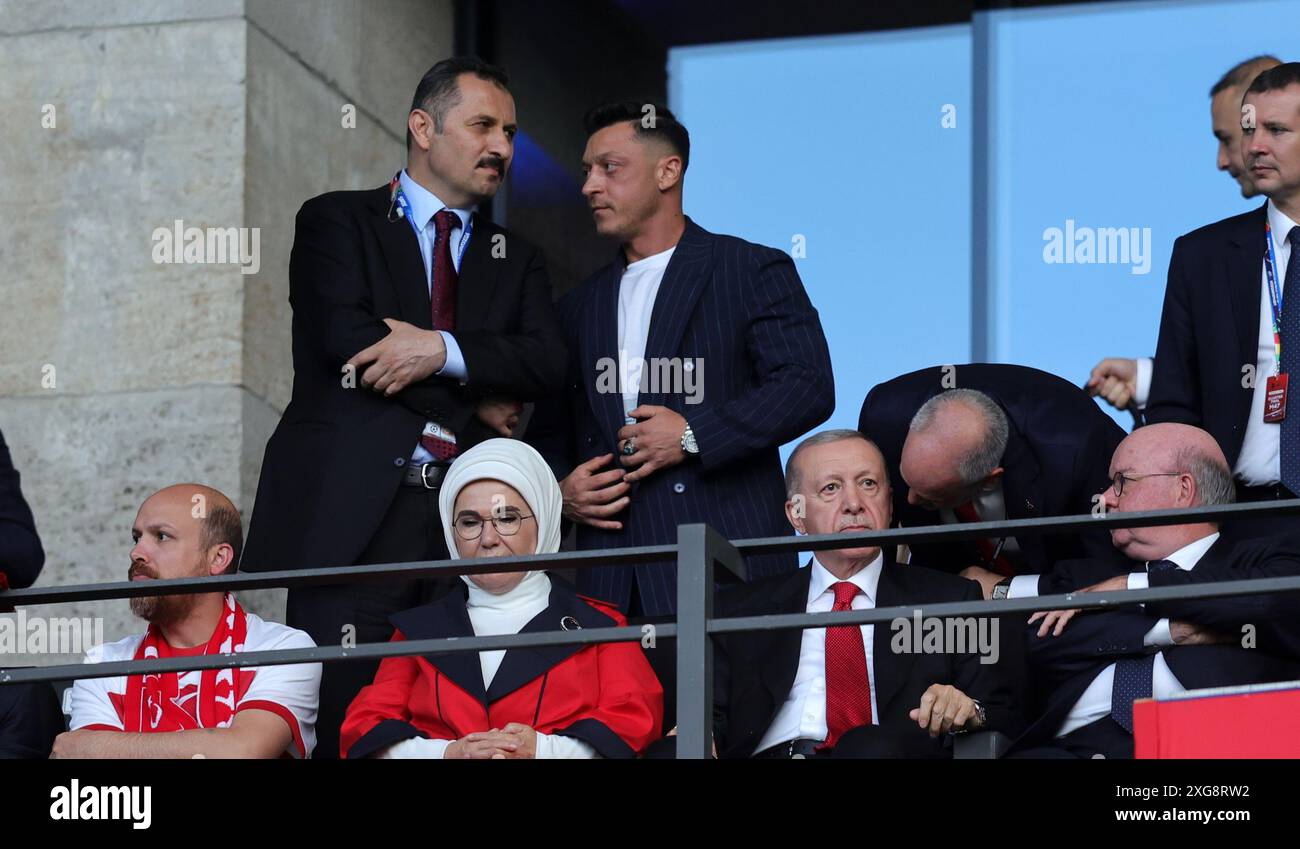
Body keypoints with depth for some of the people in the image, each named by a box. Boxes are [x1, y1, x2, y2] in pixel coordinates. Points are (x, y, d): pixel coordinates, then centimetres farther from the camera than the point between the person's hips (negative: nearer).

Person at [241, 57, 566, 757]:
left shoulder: (516, 259, 21)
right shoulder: (337, 222, 10)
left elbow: (547, 362, 4)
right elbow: (343, 337, -7)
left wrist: (443, 351, -13)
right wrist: (478, 401, -3)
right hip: (353, 513, -3)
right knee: (340, 728, -9)